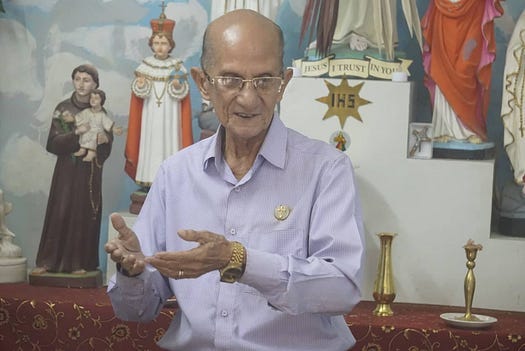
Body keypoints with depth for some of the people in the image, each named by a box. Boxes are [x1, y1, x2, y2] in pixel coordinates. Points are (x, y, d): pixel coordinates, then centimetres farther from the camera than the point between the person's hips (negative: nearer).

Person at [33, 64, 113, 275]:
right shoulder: (63, 108, -1)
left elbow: (107, 148, 6)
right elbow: (53, 143, -7)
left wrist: (105, 139, -17)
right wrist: (76, 134, -22)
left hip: (90, 172, 2)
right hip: (67, 169, -1)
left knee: (84, 214, 2)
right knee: (60, 212, -3)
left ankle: (78, 262, 9)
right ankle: (48, 260, 3)